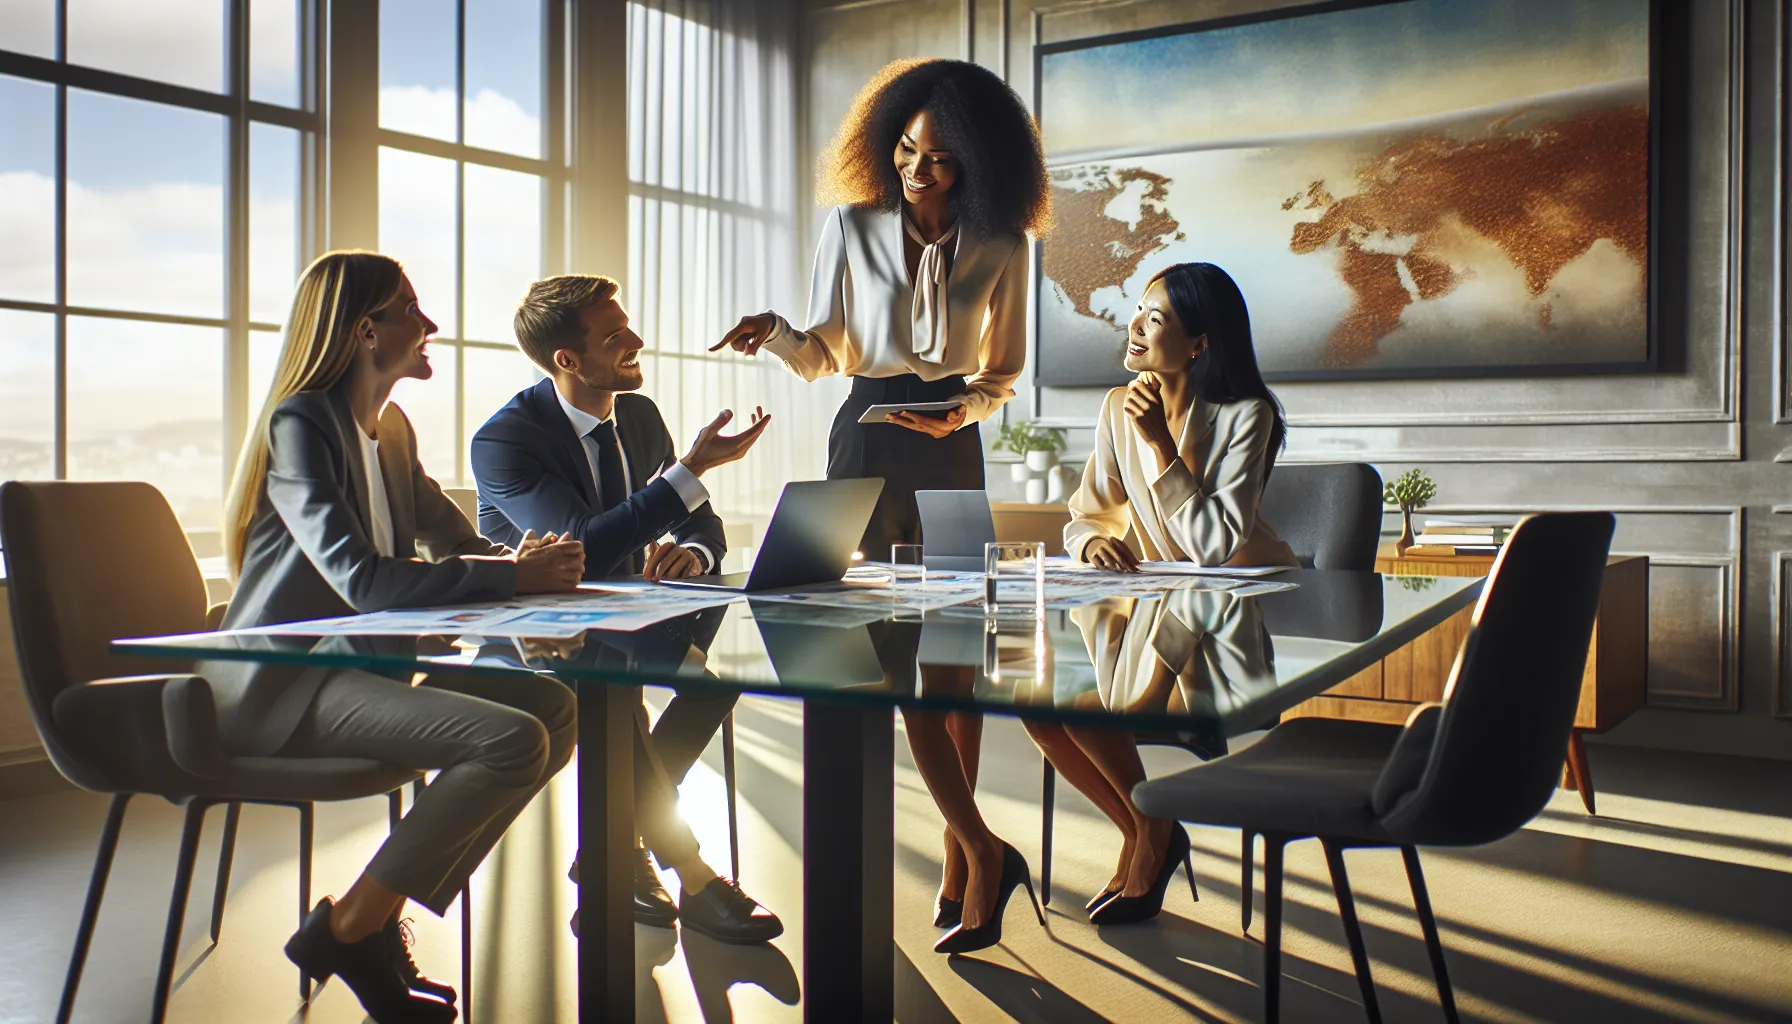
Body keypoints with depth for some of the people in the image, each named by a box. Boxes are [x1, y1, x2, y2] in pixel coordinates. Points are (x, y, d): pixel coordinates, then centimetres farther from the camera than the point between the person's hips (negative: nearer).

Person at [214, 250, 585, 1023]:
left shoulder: (391, 431, 15)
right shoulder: (301, 424, -13)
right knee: (511, 740, -25)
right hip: (280, 686, -9)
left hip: (356, 666, 9)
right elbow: (362, 580, -24)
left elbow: (459, 544, 17)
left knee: (555, 707, -8)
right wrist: (511, 576, -22)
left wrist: (523, 559, -7)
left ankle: (388, 911, -3)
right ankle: (347, 929, -8)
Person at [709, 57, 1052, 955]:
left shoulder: (999, 250, 2)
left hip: (950, 444, 1)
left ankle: (957, 852, 14)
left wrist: (962, 411, -9)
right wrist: (775, 333, -16)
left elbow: (1002, 373, 10)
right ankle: (983, 854, 0)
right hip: (867, 438, 0)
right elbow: (823, 356, 4)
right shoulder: (851, 227, 1)